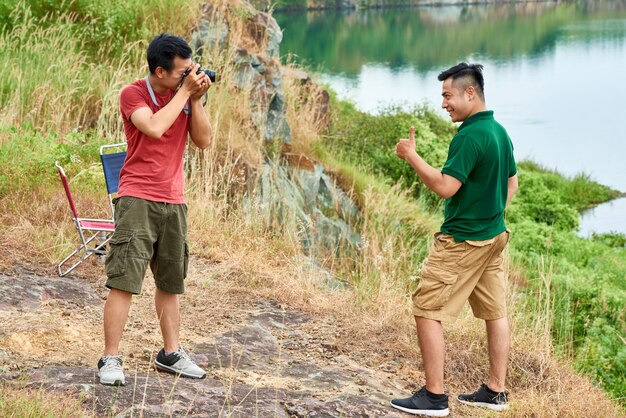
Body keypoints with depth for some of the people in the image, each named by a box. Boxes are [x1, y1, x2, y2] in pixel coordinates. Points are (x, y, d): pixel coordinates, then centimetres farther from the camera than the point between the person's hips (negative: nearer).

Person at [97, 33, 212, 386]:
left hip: (174, 201, 6)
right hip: (138, 199, -5)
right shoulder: (133, 94, -7)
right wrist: (184, 92, -16)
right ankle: (111, 359, -4)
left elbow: (204, 141, 4)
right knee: (124, 280, -9)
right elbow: (155, 128, -24)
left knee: (171, 282, 12)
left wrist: (196, 99, -6)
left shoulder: (186, 93, 8)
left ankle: (171, 353, 23)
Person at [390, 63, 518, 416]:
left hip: (462, 241, -10)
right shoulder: (500, 132, 9)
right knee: (496, 313, 12)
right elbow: (512, 183, 17)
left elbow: (445, 186, -25)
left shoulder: (469, 136, -20)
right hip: (495, 235, 10)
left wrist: (411, 155, -17)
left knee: (427, 310, -3)